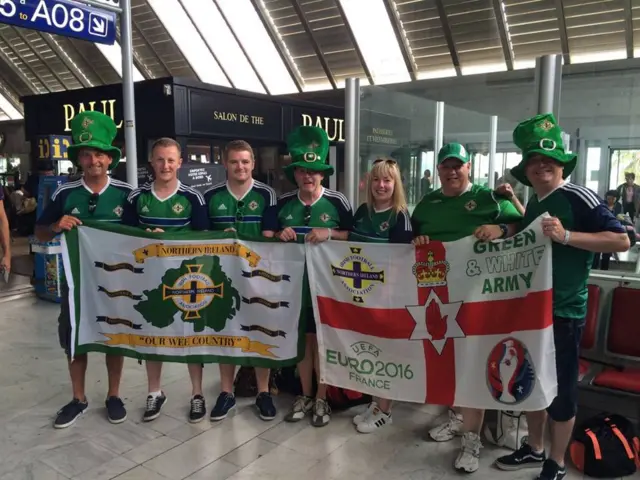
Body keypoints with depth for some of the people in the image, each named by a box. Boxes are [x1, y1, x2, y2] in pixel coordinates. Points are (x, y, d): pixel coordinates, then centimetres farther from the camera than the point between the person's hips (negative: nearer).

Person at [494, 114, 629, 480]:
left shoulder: (578, 197, -12)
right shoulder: (532, 205, 12)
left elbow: (621, 240, -18)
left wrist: (566, 236, -26)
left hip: (564, 311, -8)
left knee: (561, 387, 5)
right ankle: (534, 449, 34)